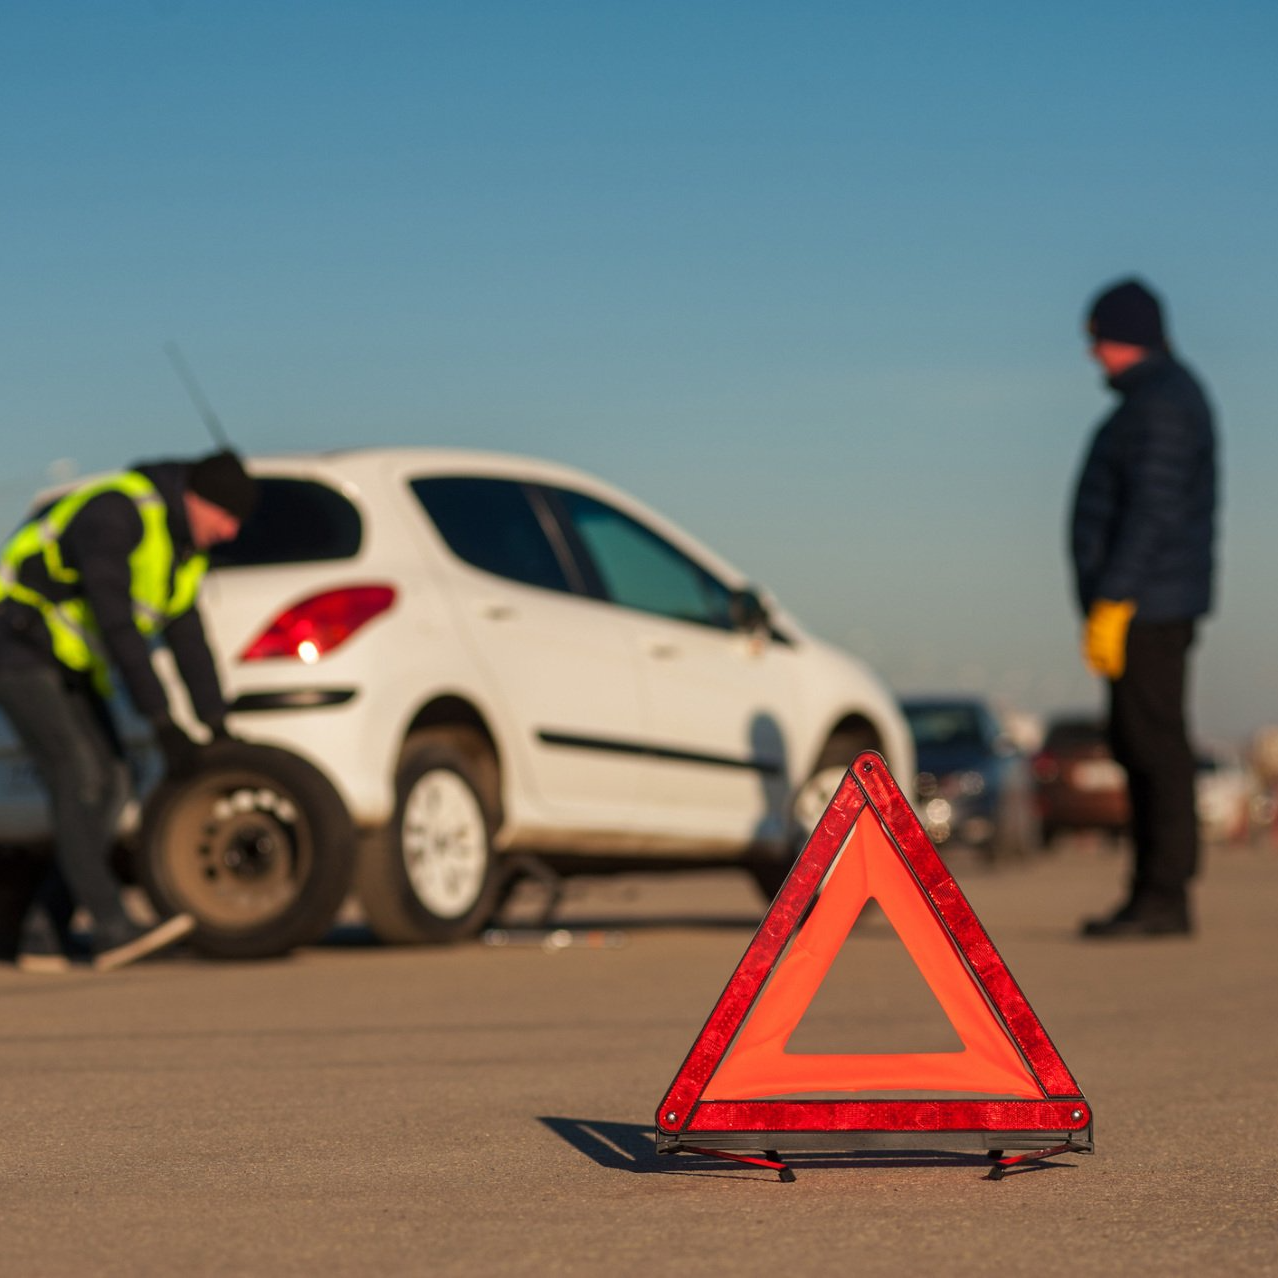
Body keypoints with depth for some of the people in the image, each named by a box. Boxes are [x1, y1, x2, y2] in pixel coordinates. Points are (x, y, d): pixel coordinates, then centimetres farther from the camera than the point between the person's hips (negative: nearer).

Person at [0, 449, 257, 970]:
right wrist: (163, 723, -31)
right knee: (77, 777, -21)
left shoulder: (183, 547, 5)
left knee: (109, 785, -2)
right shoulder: (116, 515, -25)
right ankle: (113, 929, -27)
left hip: (69, 666, 9)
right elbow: (118, 626, -30)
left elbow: (187, 637, 9)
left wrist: (219, 729, 4)